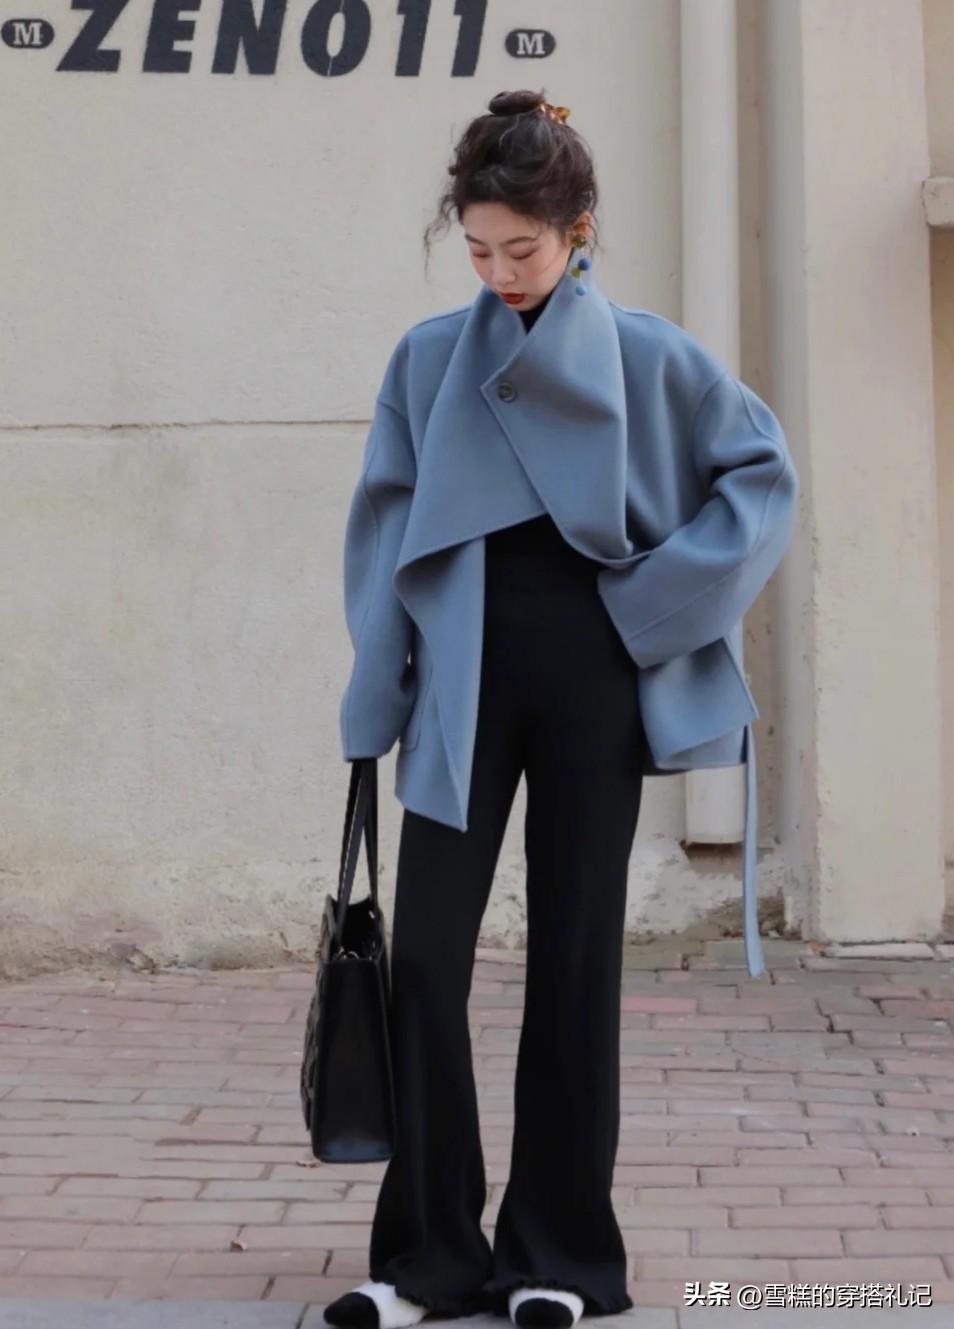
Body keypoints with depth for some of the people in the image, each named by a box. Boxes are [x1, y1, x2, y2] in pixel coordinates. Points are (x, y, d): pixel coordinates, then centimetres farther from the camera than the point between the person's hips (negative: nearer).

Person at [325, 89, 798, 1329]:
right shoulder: (428, 358, 4)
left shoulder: (646, 356, 0)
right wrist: (379, 693, 1)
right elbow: (382, 529, 7)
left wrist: (669, 593, -4)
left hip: (591, 679, -1)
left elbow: (765, 471, 7)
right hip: (463, 686, 1)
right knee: (426, 958, -4)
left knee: (575, 958, 4)